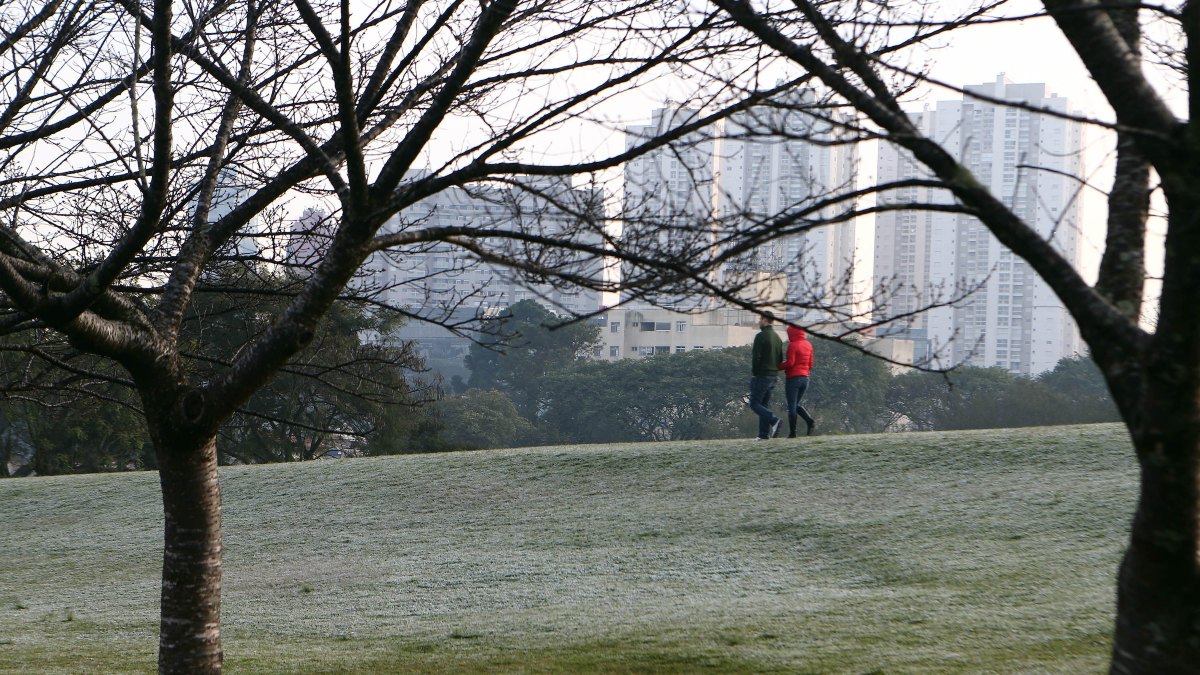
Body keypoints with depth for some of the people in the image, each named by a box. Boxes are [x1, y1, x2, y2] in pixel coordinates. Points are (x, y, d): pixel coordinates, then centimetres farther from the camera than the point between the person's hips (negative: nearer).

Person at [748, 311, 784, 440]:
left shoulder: (761, 336, -14)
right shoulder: (777, 337, 13)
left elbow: (756, 357, -18)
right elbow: (781, 358, 14)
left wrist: (754, 373, -8)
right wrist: (775, 370, 14)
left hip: (761, 375, -8)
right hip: (773, 376, 8)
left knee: (754, 404, -3)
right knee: (764, 404, 12)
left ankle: (774, 420, -22)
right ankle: (764, 434, 8)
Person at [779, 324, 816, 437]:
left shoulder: (793, 345, -12)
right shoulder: (808, 345, 10)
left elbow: (790, 363, -18)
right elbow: (810, 364, 12)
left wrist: (778, 367, -5)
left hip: (793, 378, -7)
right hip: (805, 377, 7)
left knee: (791, 406, 0)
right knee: (796, 404, 18)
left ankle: (792, 432, -1)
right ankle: (810, 421, -5)